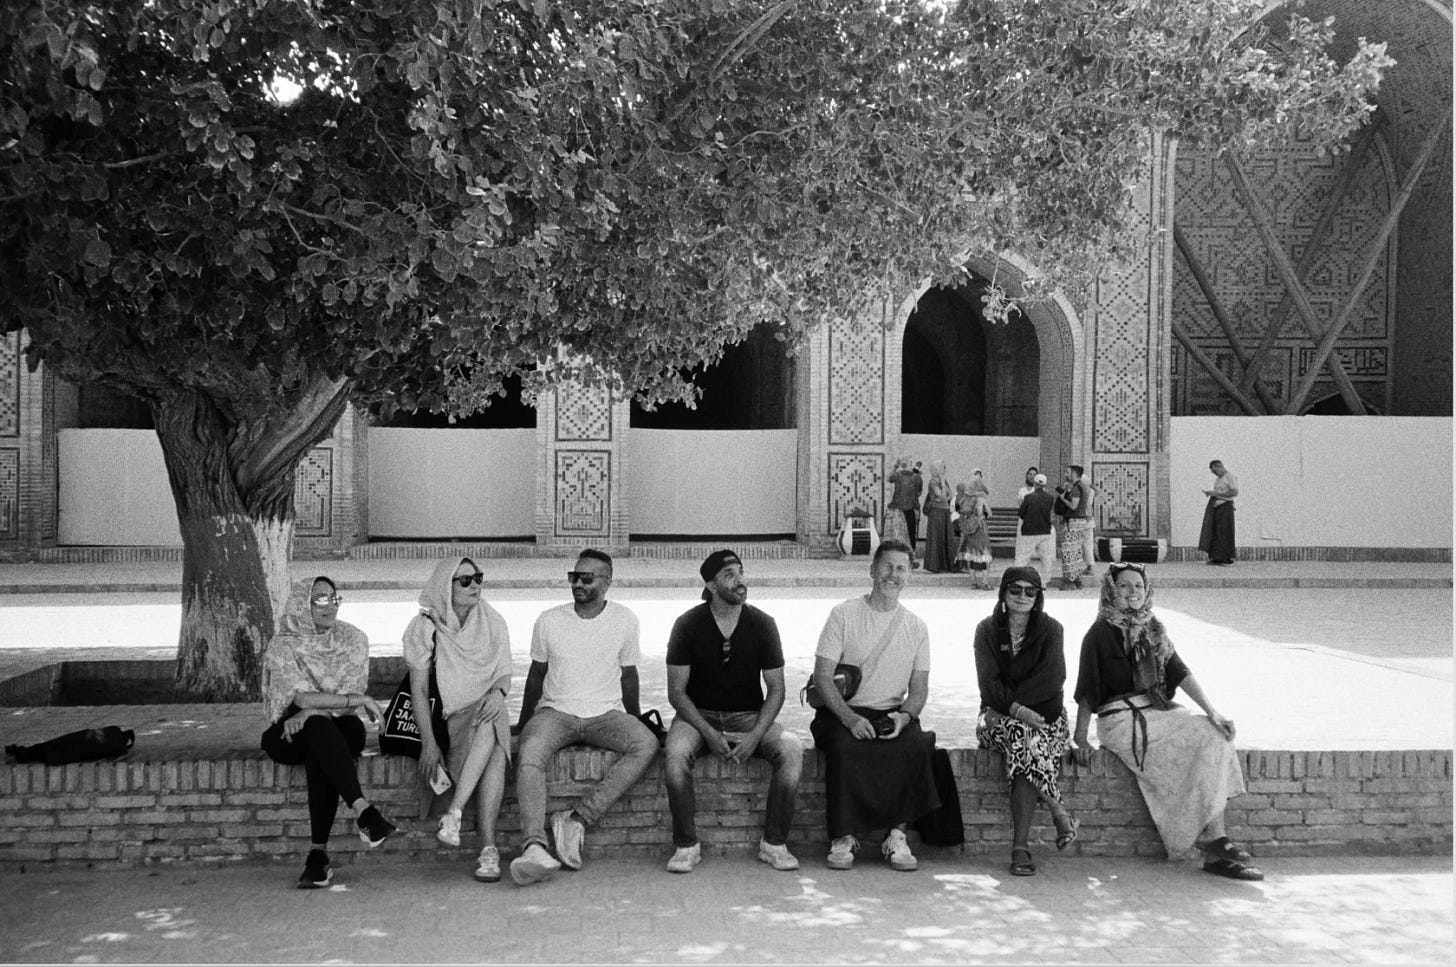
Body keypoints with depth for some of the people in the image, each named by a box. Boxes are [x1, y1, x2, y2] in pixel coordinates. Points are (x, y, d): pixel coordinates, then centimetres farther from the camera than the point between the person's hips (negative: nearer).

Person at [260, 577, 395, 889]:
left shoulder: (352, 639, 3)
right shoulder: (283, 647, -5)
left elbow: (353, 690, -7)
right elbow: (303, 698, -17)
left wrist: (310, 711, -21)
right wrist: (360, 700, -18)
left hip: (342, 727, 2)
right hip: (291, 733, -2)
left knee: (319, 756, -33)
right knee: (320, 728, -36)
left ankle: (318, 852, -33)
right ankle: (363, 811, -46)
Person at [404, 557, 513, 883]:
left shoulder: (492, 621, 7)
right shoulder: (425, 627, -2)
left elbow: (504, 673, 6)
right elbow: (419, 689, -6)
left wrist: (498, 692, -19)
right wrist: (428, 742, -16)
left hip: (486, 714, 3)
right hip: (447, 718, -3)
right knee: (494, 748, -35)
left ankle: (454, 812, -40)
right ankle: (489, 849, -40)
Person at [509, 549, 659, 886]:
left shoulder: (624, 621, 3)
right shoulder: (549, 621, 3)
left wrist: (634, 719, 23)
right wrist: (523, 725, 21)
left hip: (606, 713, 1)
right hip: (555, 711, 0)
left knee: (647, 745, -31)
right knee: (528, 753, -34)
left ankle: (576, 819, -32)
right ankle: (534, 846, -46)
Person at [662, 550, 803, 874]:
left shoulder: (762, 624, -2)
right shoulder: (688, 624, -5)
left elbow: (776, 689, 0)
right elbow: (676, 692, -5)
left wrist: (755, 735, -16)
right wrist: (709, 734, -19)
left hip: (750, 716, 1)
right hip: (698, 714, -1)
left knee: (792, 750, -27)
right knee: (675, 754, -34)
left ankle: (774, 844, -13)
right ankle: (686, 846, -18)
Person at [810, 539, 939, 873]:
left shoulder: (915, 626, 10)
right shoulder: (844, 614, 0)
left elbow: (919, 689, 10)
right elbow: (823, 676, -6)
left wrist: (904, 716, -13)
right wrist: (850, 718, -20)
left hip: (894, 715, 2)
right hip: (843, 712, -2)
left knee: (917, 746, -29)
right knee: (845, 749, -33)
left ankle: (897, 836, -17)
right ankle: (844, 838, -17)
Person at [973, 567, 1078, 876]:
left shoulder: (1050, 629, 5)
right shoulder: (987, 630, 5)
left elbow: (1053, 678, -9)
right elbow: (989, 683, -6)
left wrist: (1012, 702, -16)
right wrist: (1018, 711, -22)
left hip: (1044, 715, 0)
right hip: (998, 716, 0)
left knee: (1029, 745, -32)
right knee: (1023, 736, -34)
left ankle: (1020, 848, -30)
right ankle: (1059, 812, -23)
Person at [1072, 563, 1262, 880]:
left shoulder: (1152, 628, 14)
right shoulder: (1101, 633, -6)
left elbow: (1180, 672, 9)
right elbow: (1087, 690, -7)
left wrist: (1212, 712, 0)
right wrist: (1081, 737, -11)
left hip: (1156, 710, 6)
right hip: (1121, 720, -6)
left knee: (1216, 736, -18)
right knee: (1205, 739, -20)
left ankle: (1215, 851, -21)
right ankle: (1213, 840, -15)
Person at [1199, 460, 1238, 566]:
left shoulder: (1230, 477, -5)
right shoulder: (1218, 479, 20)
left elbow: (1235, 492, -16)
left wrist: (1216, 493, -15)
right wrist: (1210, 493, 7)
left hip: (1225, 507, -8)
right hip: (1215, 507, 8)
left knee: (1225, 534, -5)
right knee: (1213, 533, 2)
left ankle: (1227, 559, -1)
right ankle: (1216, 558, 4)